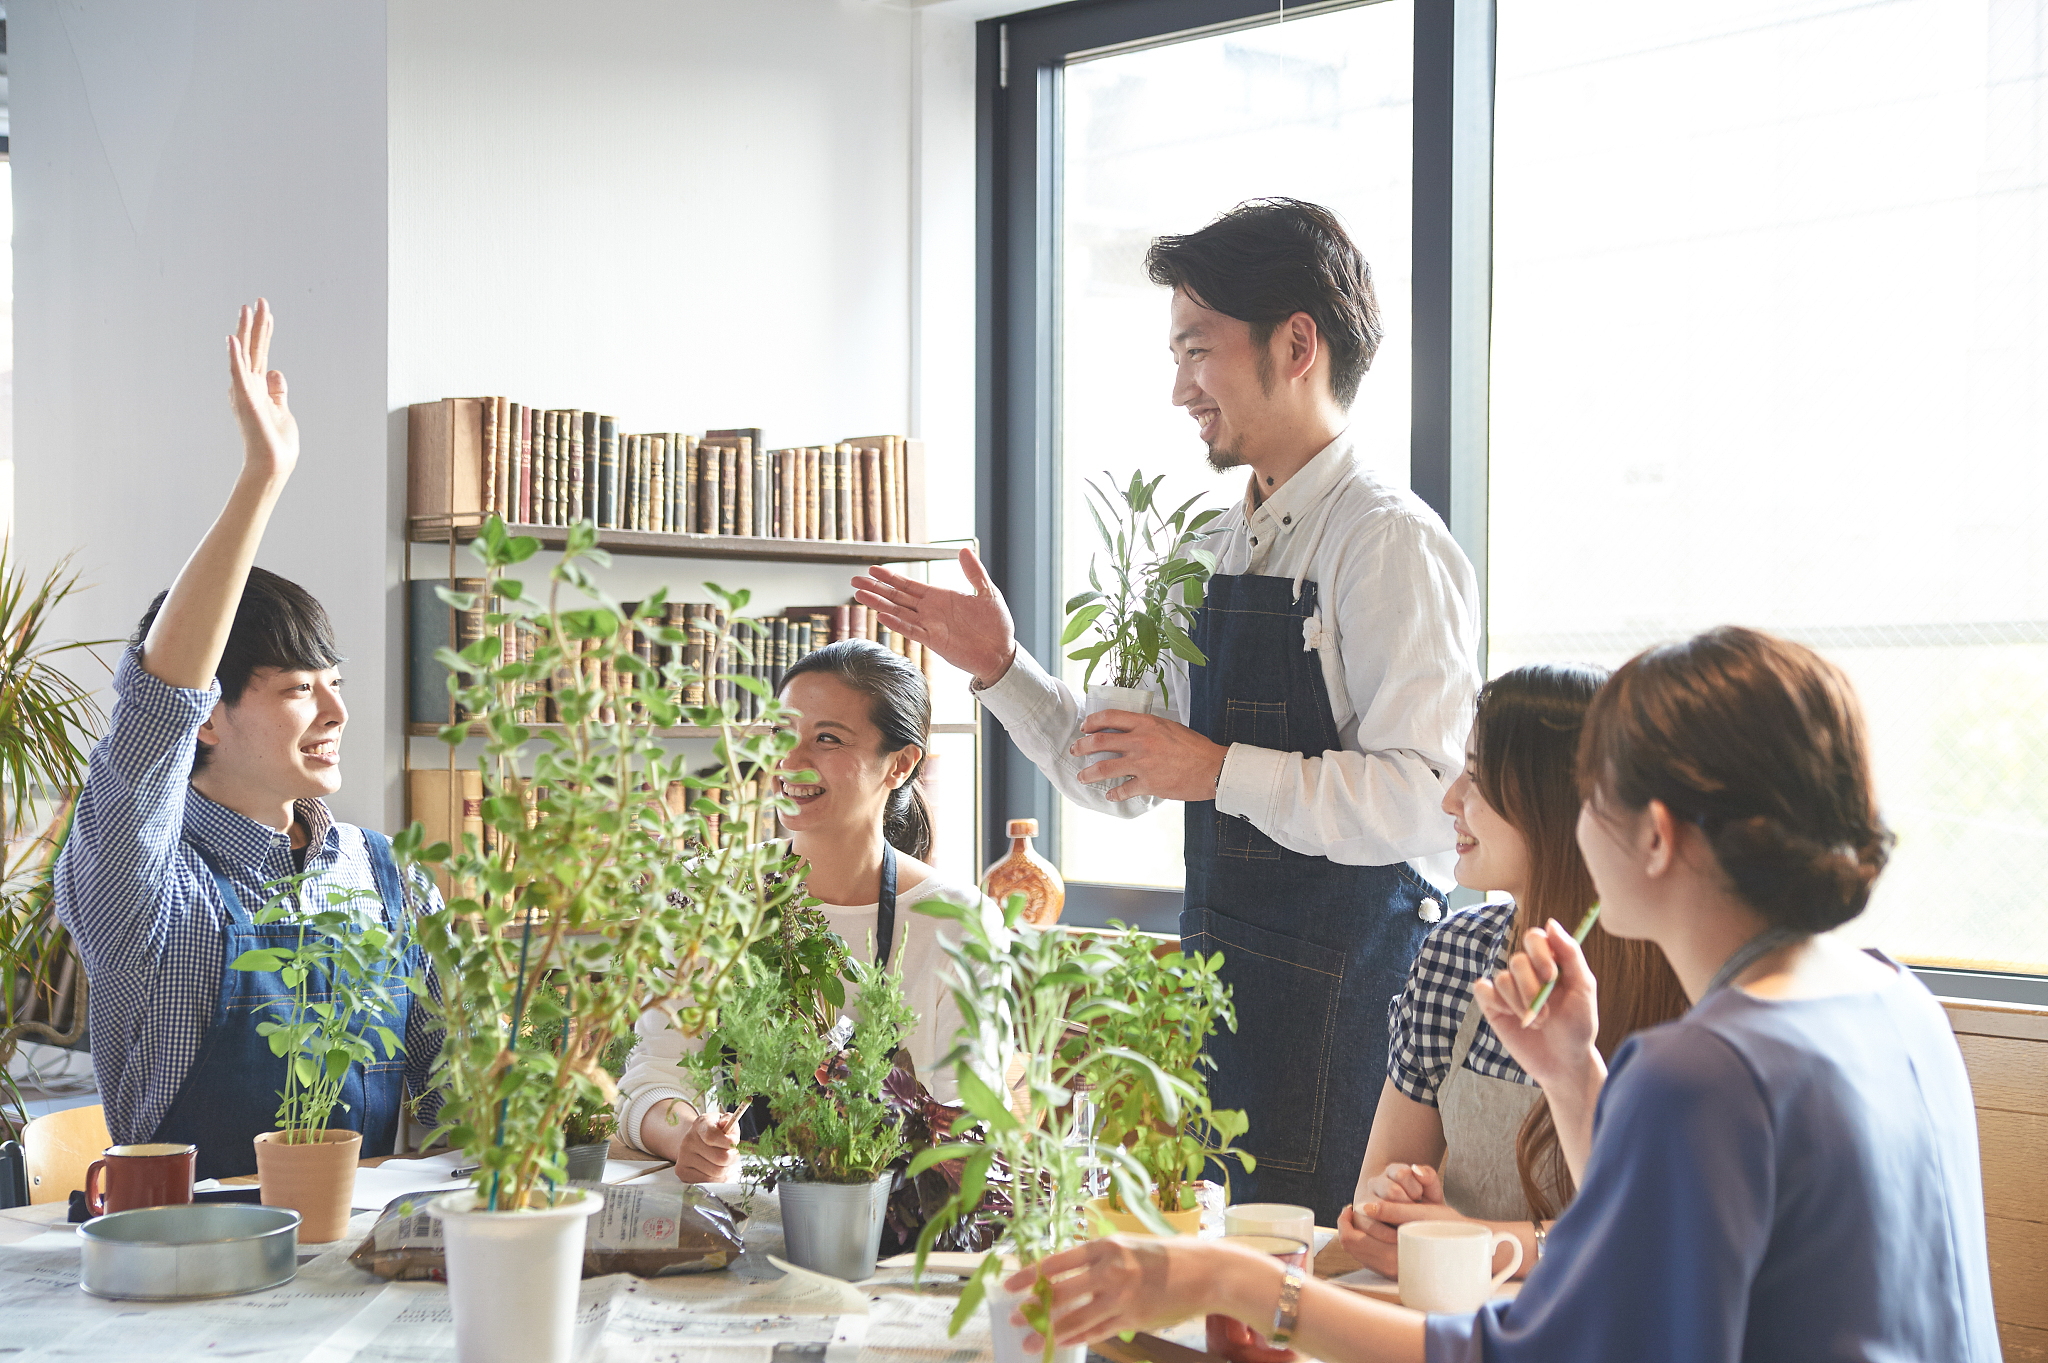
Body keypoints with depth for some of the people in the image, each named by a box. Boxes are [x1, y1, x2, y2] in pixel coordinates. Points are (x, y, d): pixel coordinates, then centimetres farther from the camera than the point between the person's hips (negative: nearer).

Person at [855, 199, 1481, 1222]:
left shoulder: (1391, 544, -12)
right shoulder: (1214, 551, 13)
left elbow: (1419, 801, -21)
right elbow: (1123, 777, 18)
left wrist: (1219, 771, -20)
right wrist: (999, 668, 8)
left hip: (1346, 996, -8)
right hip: (1215, 976, 8)